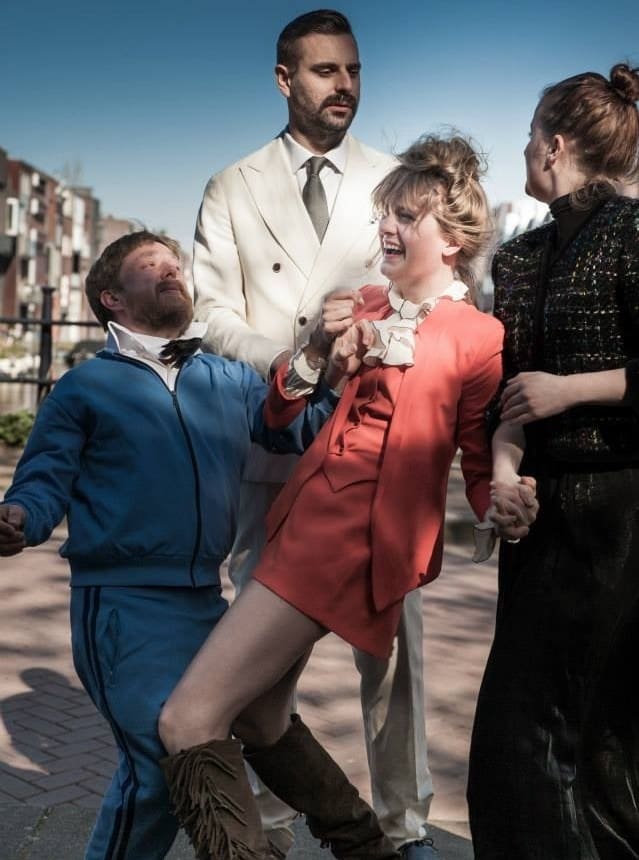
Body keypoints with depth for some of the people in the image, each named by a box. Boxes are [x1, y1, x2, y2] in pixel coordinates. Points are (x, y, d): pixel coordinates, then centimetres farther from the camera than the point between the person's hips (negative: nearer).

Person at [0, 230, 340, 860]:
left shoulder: (231, 381, 15)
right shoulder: (85, 388, 3)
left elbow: (302, 427, 10)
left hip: (206, 601, 6)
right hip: (122, 603, -5)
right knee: (164, 760, -13)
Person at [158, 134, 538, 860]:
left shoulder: (479, 338, -5)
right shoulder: (361, 306, 11)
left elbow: (482, 467, 3)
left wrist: (504, 509, -18)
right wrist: (319, 350, -2)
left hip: (358, 540, -8)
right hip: (304, 519, 9)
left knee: (187, 724, -13)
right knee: (258, 720, 22)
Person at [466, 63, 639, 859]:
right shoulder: (520, 258, 12)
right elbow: (507, 383, 5)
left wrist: (570, 390, -15)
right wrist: (504, 470, -11)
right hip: (544, 506, 7)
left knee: (530, 724, -2)